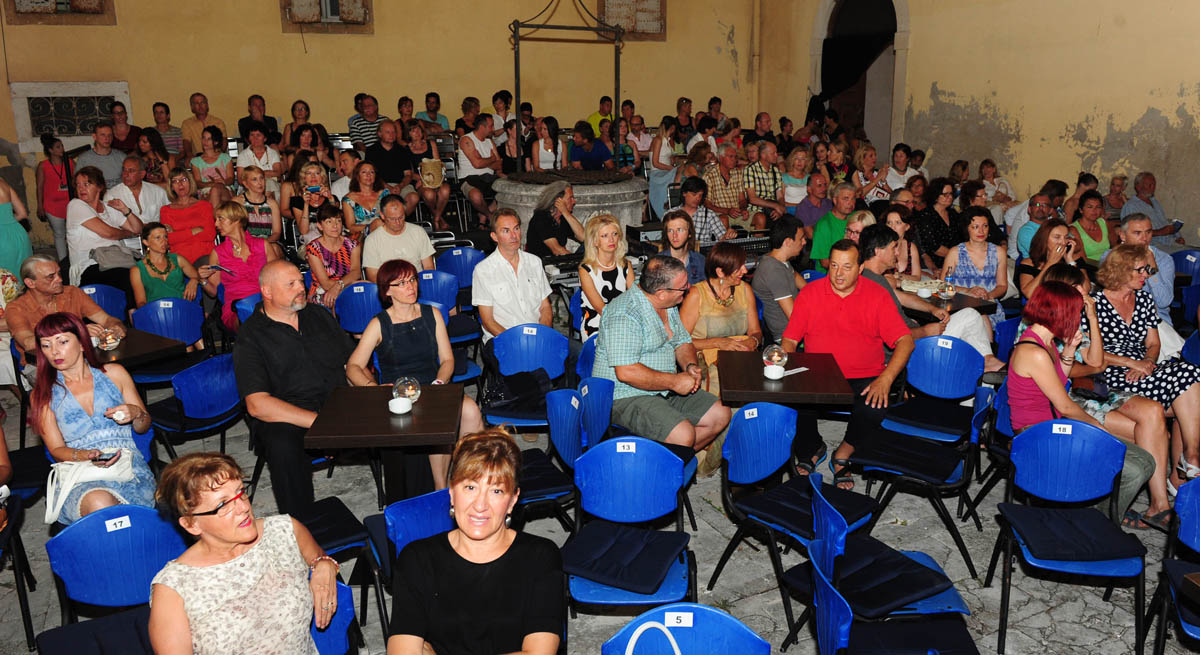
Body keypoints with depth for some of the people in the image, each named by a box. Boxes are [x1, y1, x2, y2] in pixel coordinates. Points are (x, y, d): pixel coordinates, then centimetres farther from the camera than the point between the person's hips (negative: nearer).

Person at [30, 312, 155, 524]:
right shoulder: (42, 395, 13)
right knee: (99, 503, -38)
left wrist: (135, 413, -4)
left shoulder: (114, 373, 14)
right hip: (78, 479, 0)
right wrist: (85, 456, -15)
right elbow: (56, 449, 8)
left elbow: (144, 427, 21)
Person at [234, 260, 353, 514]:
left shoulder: (320, 316, 17)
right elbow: (257, 404, -11)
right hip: (285, 419, -4)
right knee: (284, 446, -38)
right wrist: (319, 422, -21)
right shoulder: (250, 337, -1)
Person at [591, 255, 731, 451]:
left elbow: (682, 341, 20)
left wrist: (691, 366, -2)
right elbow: (627, 372, -28)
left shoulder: (669, 305, 8)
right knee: (683, 435, -28)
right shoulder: (625, 315, -22)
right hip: (626, 396, -9)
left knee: (720, 415, 2)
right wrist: (674, 381, -22)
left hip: (665, 390, 10)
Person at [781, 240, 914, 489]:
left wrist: (885, 379, -18)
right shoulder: (809, 293, 5)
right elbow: (790, 339, 6)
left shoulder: (877, 295, 1)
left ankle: (843, 455, 1)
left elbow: (904, 341, -3)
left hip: (864, 379, 0)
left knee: (875, 409, -30)